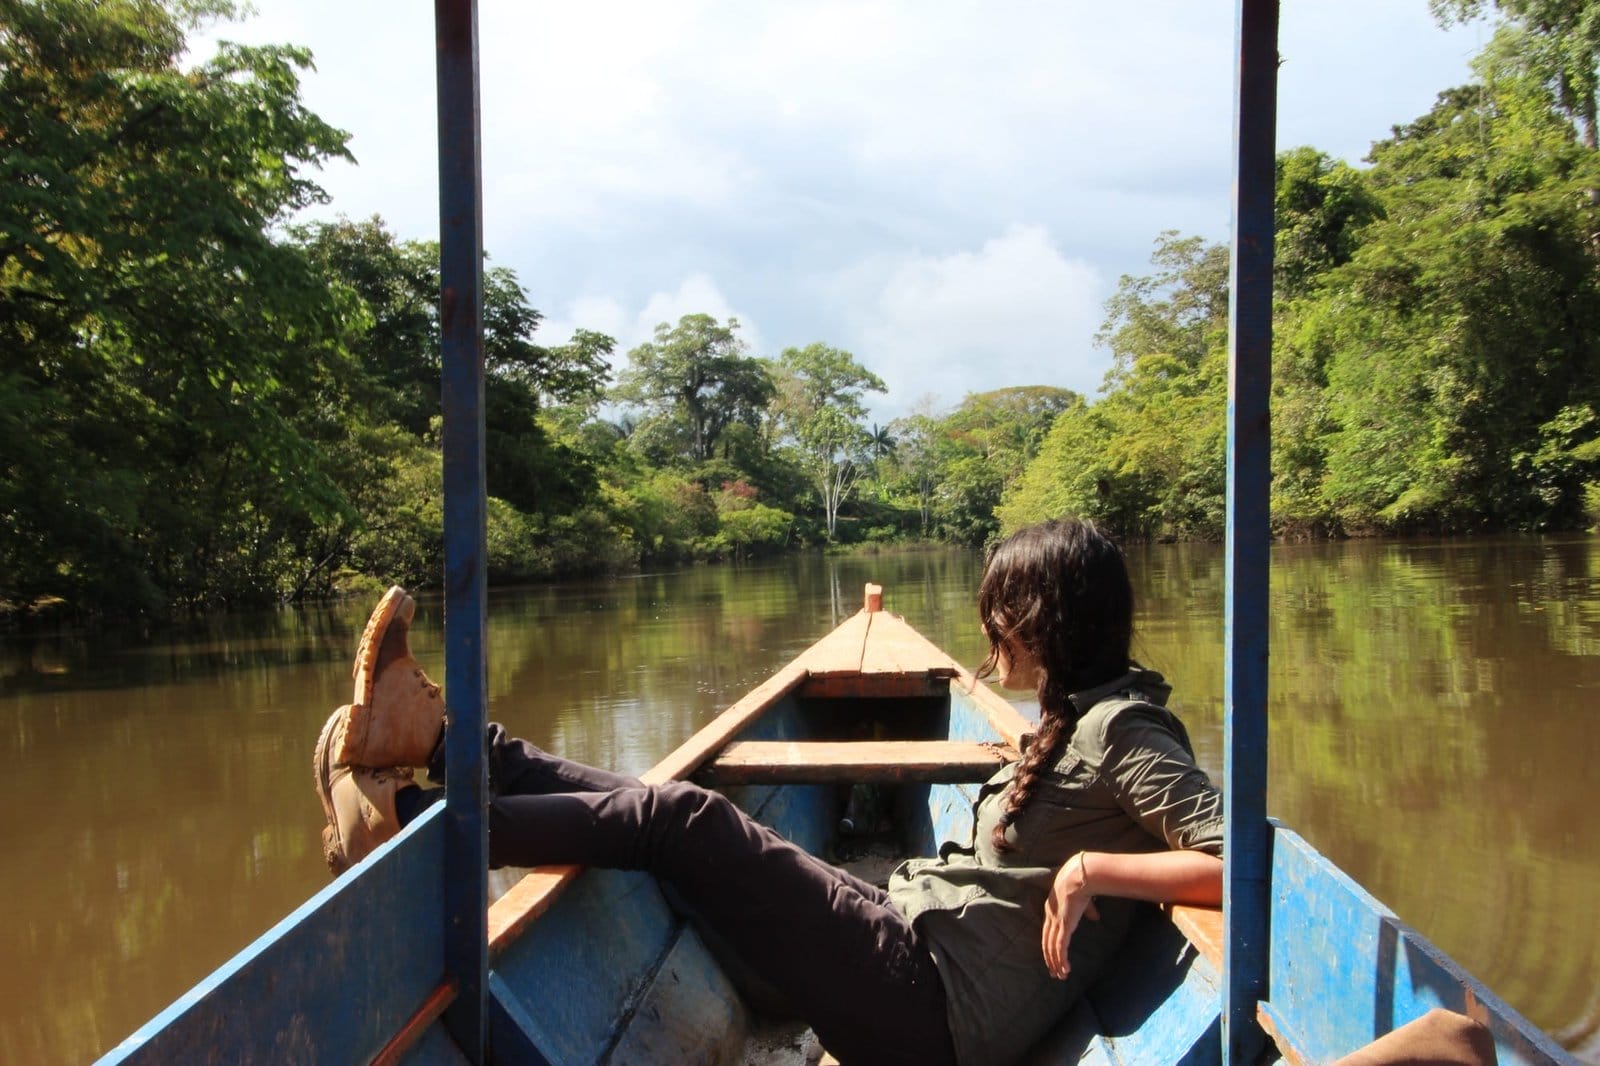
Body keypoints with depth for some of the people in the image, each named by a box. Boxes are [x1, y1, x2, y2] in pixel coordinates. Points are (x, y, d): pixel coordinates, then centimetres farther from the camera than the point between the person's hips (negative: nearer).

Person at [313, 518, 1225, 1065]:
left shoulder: (1118, 726, -12)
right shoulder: (1080, 719, 15)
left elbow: (1239, 860, -24)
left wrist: (1091, 870, -24)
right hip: (913, 943, 9)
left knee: (681, 821, -14)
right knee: (670, 814, 2)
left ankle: (401, 823, -4)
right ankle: (446, 744, 11)